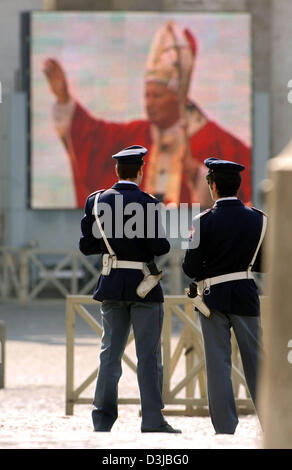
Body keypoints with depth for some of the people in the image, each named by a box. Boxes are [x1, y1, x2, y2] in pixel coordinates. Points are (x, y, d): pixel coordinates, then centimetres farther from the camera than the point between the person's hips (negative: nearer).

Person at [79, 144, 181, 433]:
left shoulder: (96, 201, 1)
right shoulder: (147, 204, -13)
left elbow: (86, 246, 3)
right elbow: (159, 248, -15)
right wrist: (163, 240, 7)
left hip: (112, 286, 4)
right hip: (144, 286, -4)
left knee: (110, 353, 10)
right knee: (148, 355, 2)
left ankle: (103, 419, 8)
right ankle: (152, 421, 1)